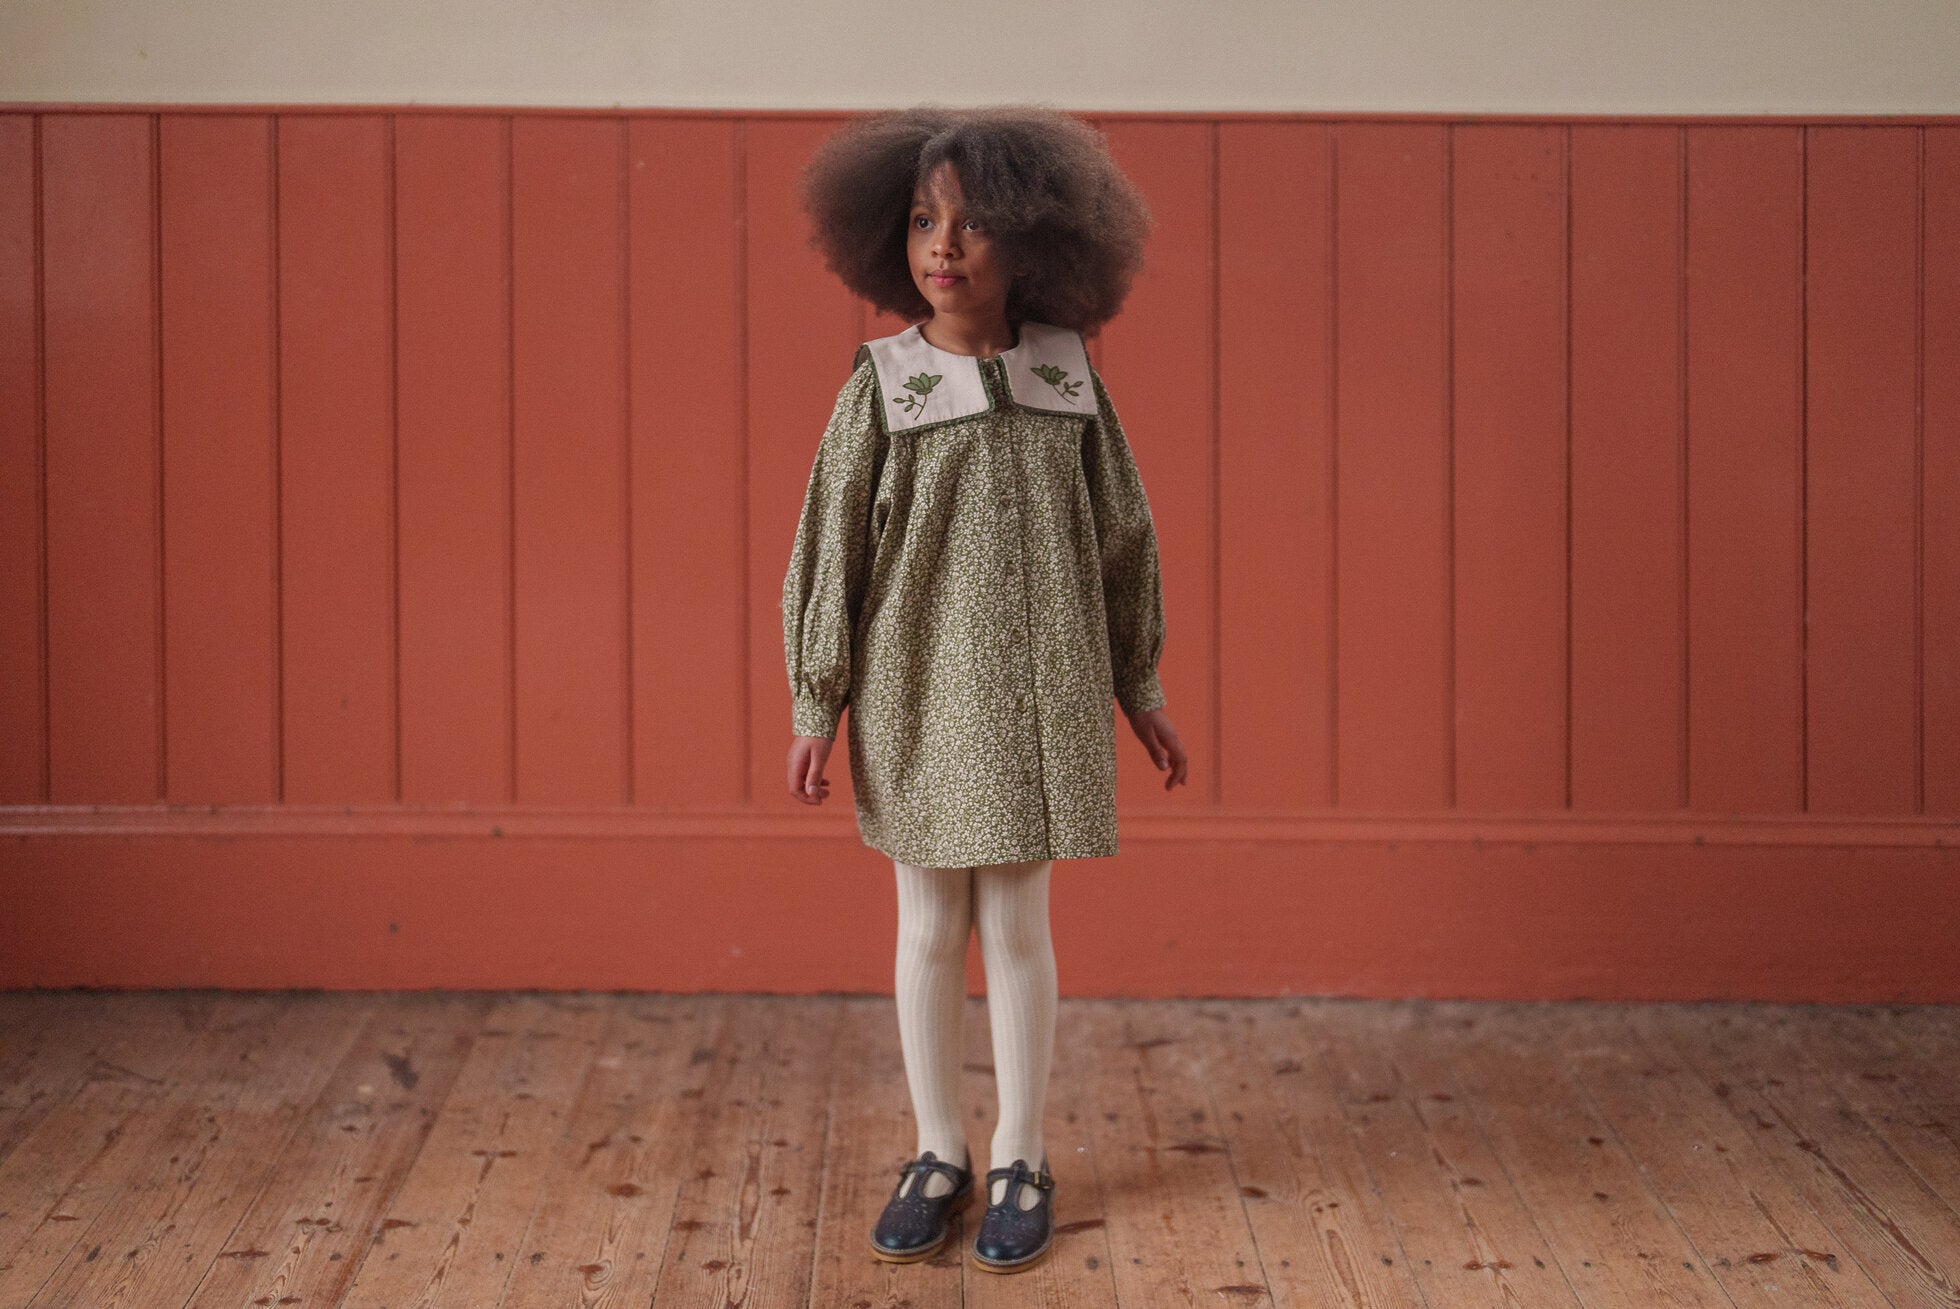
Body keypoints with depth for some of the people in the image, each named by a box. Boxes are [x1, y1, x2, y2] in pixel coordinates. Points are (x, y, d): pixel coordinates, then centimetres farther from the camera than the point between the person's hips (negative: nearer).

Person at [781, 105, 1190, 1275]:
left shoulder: (1068, 377, -1)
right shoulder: (880, 386, -6)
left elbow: (1121, 539, 7)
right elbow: (831, 546, -2)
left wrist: (1144, 695, 10)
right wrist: (814, 707, -3)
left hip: (1039, 695, 1)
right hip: (916, 695, 0)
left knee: (1018, 926, 5)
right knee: (930, 928, 8)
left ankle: (1023, 1164, 19)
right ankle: (939, 1157, 22)